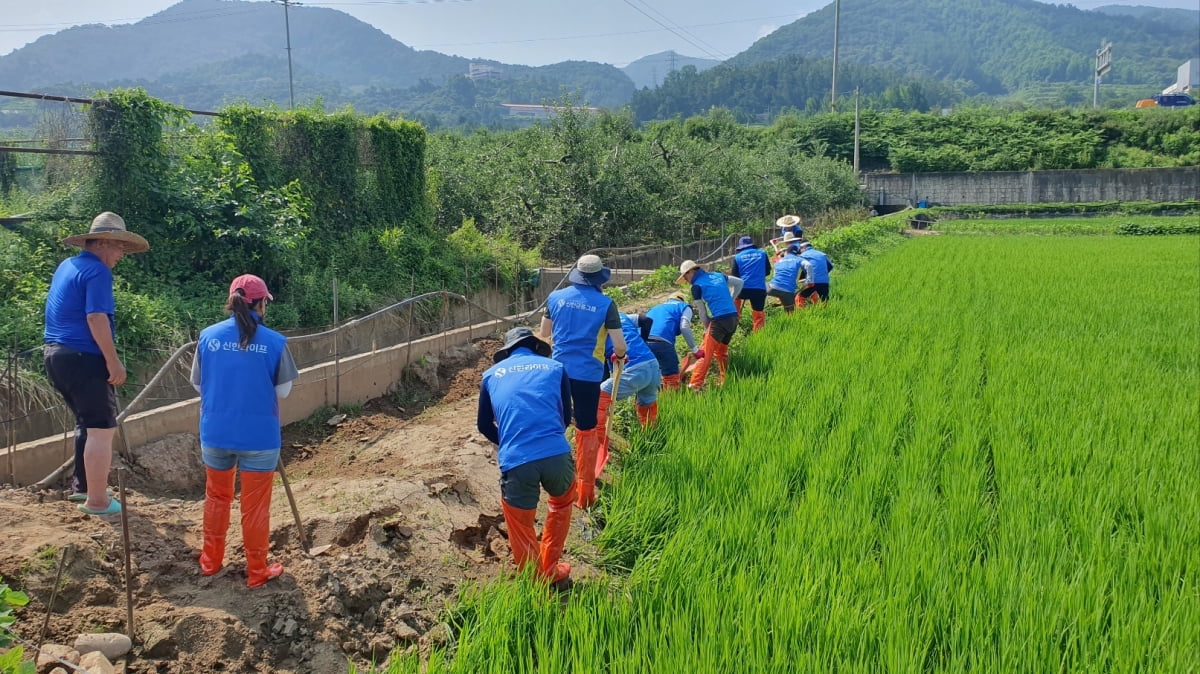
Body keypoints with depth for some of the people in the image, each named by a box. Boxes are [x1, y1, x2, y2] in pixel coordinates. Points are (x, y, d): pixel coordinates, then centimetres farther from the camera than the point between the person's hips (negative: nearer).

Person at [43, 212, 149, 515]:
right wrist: (114, 362, -20)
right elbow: (96, 318, -22)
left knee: (87, 423, 22)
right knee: (102, 429, -3)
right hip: (83, 357, -10)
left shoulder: (66, 266, 17)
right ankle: (97, 501, 1)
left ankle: (81, 485, 29)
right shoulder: (97, 271, -13)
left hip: (56, 354, 10)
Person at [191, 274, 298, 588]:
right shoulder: (275, 342, -12)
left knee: (217, 496, 23)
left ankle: (210, 560, 35)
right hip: (259, 437, -3)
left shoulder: (208, 336, -4)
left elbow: (197, 384, 6)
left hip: (215, 433, 3)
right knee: (255, 505, 10)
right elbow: (283, 390, -3)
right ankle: (257, 571, 22)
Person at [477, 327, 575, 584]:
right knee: (562, 503, 31)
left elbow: (485, 425, 26)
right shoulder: (554, 367, 17)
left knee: (520, 525, 19)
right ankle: (550, 570, 38)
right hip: (556, 454, 1)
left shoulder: (492, 374, 20)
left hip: (515, 461, -1)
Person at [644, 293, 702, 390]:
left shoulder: (656, 307, 38)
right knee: (672, 379, 4)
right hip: (661, 342, -6)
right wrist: (694, 350, 7)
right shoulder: (684, 307, 22)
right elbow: (684, 327, 3)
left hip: (642, 342, 6)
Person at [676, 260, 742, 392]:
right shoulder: (717, 275, 16)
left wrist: (706, 328, 14)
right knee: (721, 352, 21)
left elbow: (702, 313, 2)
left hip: (719, 320, -7)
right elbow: (739, 282, 24)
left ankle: (695, 385, -12)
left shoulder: (697, 286, -2)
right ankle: (726, 383, 25)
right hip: (734, 318, 7)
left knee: (705, 354, -7)